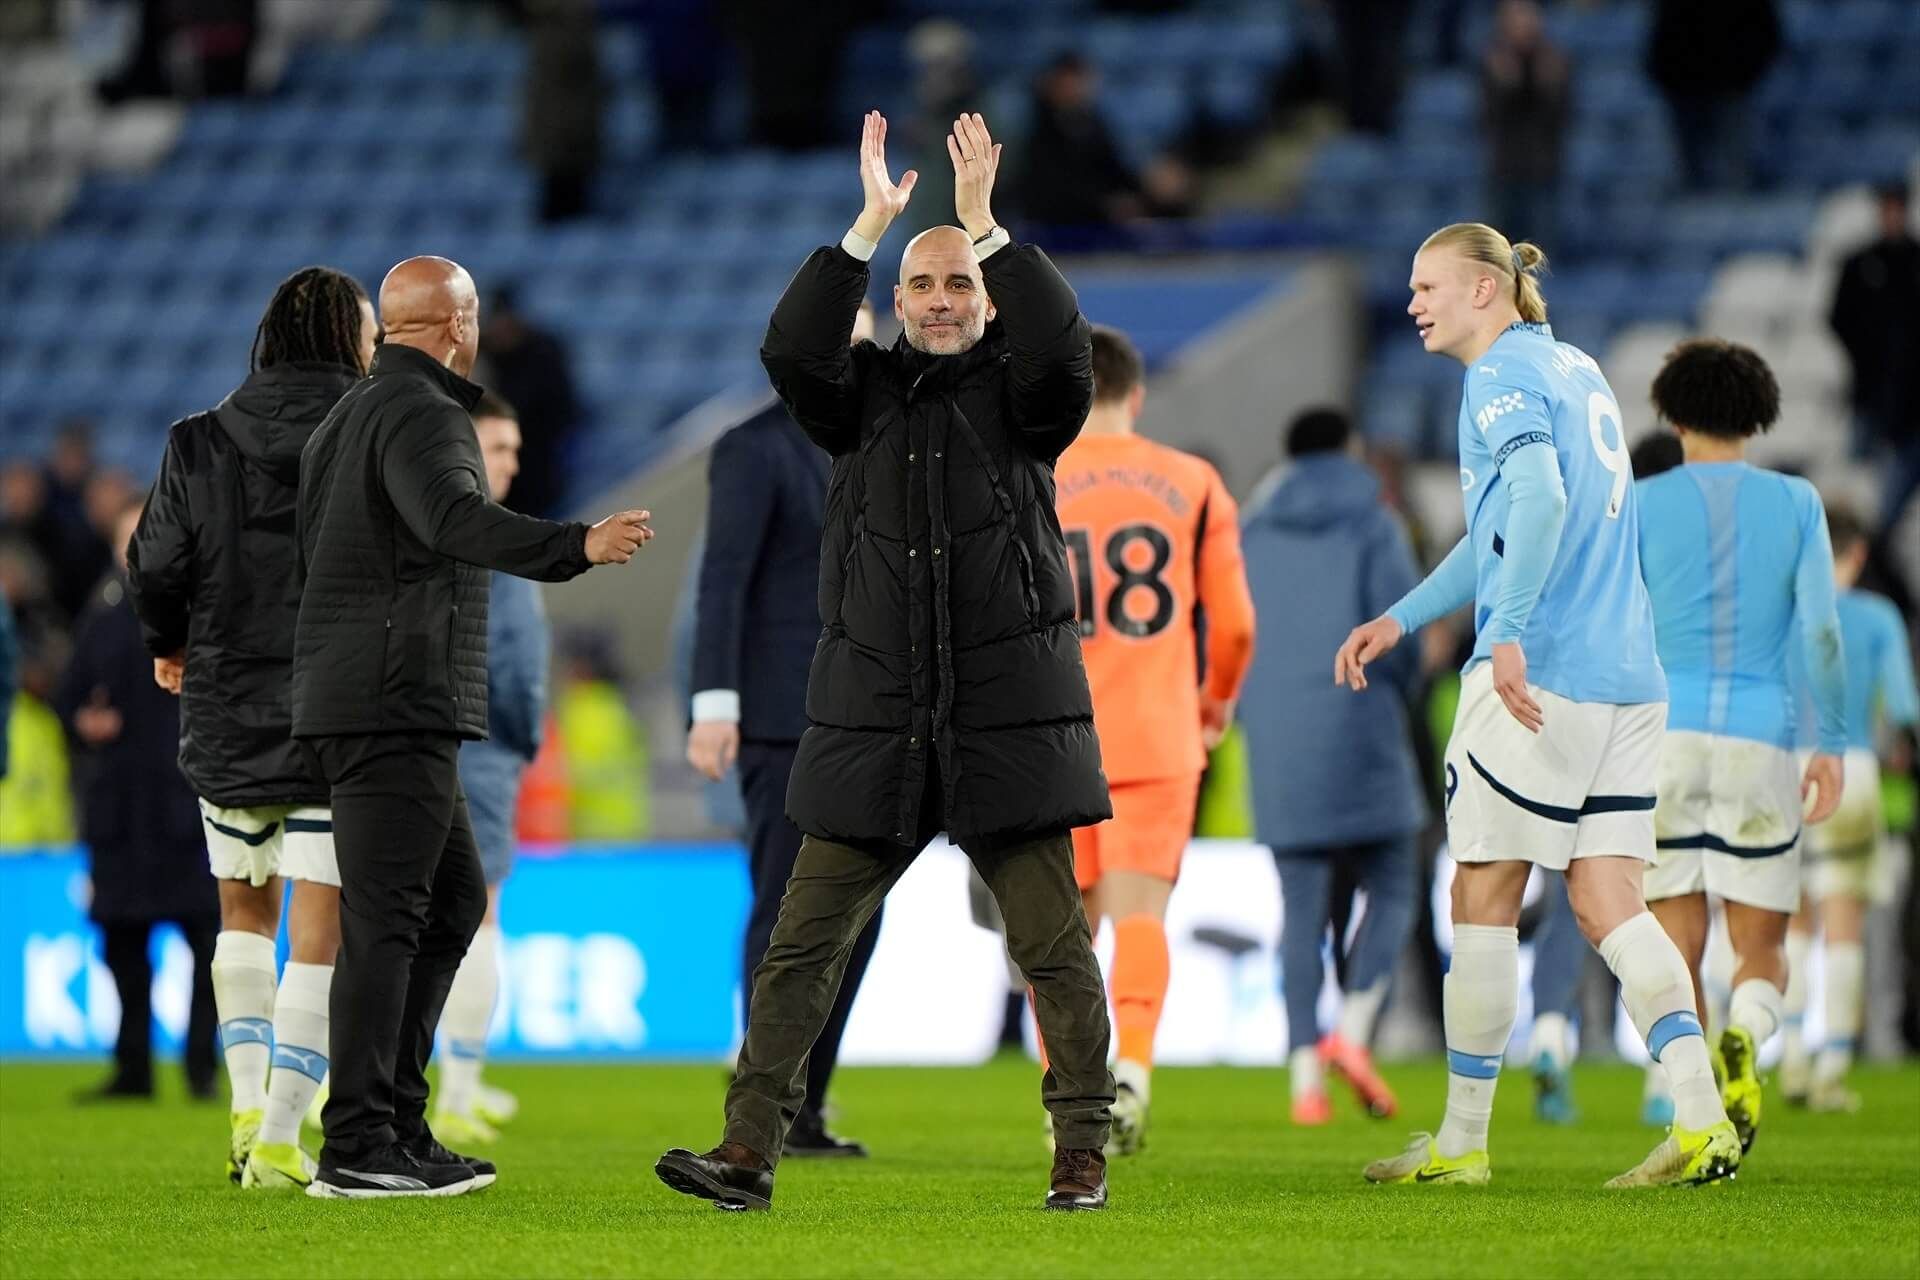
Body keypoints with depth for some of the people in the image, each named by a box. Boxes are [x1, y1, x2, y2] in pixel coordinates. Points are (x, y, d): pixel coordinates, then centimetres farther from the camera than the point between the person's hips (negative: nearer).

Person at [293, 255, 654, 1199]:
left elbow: (302, 551, 28)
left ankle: (398, 1121, 13)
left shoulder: (347, 416, 22)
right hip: (397, 701, -10)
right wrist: (577, 546, -40)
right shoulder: (421, 413, -10)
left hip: (349, 694, 10)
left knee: (453, 898, 15)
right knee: (384, 922, -11)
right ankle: (356, 1148, -14)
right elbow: (454, 518, -31)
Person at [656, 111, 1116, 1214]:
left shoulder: (1017, 394, 5)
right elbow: (793, 352, -9)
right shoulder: (865, 391, 10)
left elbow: (1062, 350, -17)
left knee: (1055, 945, -1)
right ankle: (750, 1152, -2)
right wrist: (871, 225, -15)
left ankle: (1083, 1154, 7)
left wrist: (985, 222, -20)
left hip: (1010, 712, -2)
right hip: (873, 724, 2)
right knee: (804, 944, -2)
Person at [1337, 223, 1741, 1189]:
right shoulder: (1574, 369, 22)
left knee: (1483, 898, 2)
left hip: (1539, 675, -8)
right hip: (1627, 676, 8)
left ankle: (1462, 1142, 8)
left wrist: (1509, 634, -34)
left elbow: (1538, 498, -25)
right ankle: (1701, 1118, -11)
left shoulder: (1505, 374, -7)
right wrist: (1400, 619, 33)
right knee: (1606, 904, 4)